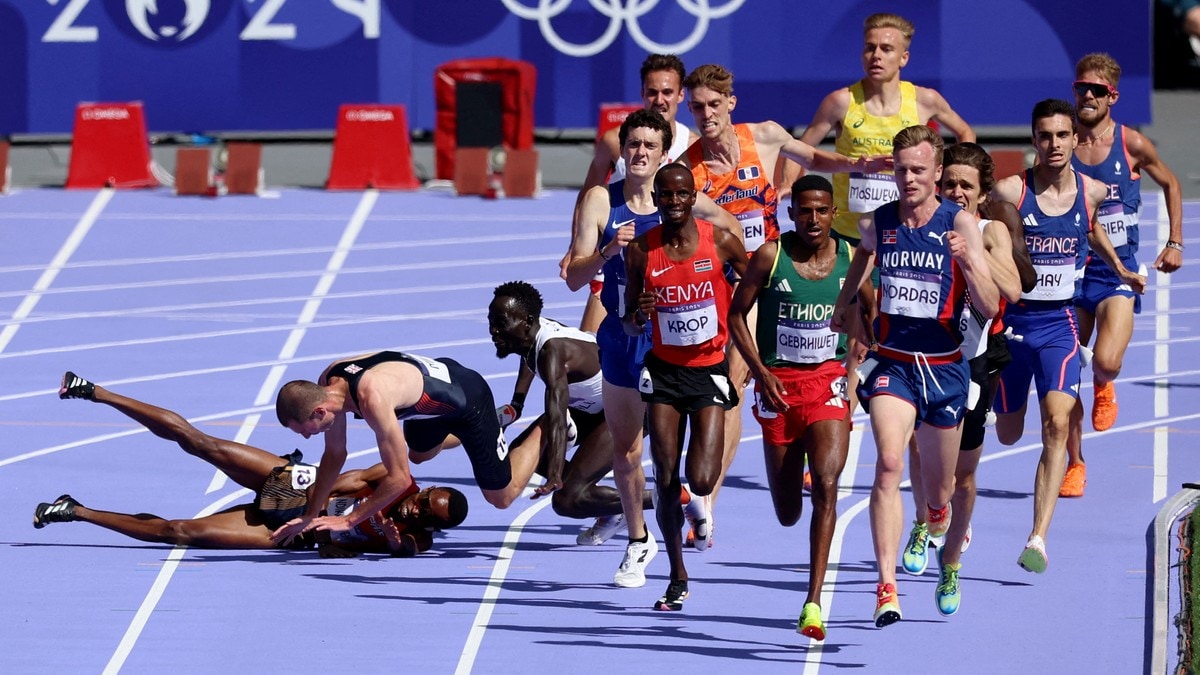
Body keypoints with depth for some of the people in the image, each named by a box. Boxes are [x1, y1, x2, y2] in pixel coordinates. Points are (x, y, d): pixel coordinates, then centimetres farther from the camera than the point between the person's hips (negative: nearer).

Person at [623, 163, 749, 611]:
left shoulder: (721, 242, -9)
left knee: (702, 481, -15)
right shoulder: (640, 251, -5)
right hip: (663, 371, 1)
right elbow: (629, 326, 3)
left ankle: (698, 508, 25)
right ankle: (677, 578, 15)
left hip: (710, 370, -1)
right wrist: (639, 315, -20)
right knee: (665, 480, -1)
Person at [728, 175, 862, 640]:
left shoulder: (850, 259, -3)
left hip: (828, 380, 0)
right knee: (787, 513, 7)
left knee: (826, 483, -21)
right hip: (778, 384, 0)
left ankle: (813, 602, -21)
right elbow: (737, 315, 1)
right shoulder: (770, 257, -7)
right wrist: (760, 371, -10)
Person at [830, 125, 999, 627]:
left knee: (938, 491, 13)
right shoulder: (876, 224, 0)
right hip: (891, 364, 0)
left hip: (944, 367, 0)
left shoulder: (960, 224, -9)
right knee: (889, 463, -25)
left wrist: (967, 260, -30)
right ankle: (887, 589, -31)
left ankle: (938, 525, 53)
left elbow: (990, 307, -15)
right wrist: (846, 298, 26)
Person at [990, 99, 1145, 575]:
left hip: (1059, 324, 1)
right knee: (1008, 434, 11)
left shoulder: (1092, 192, 0)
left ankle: (1038, 538, -20)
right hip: (1011, 320, -1)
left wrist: (1120, 269, 18)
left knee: (1057, 423, -17)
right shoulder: (1009, 192, -12)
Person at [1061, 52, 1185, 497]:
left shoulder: (1131, 144, -5)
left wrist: (1175, 243, 9)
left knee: (1107, 363, -21)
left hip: (1118, 272, -2)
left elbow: (1170, 184, 13)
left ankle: (1104, 389, 17)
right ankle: (1074, 465, 20)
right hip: (1070, 271, 2)